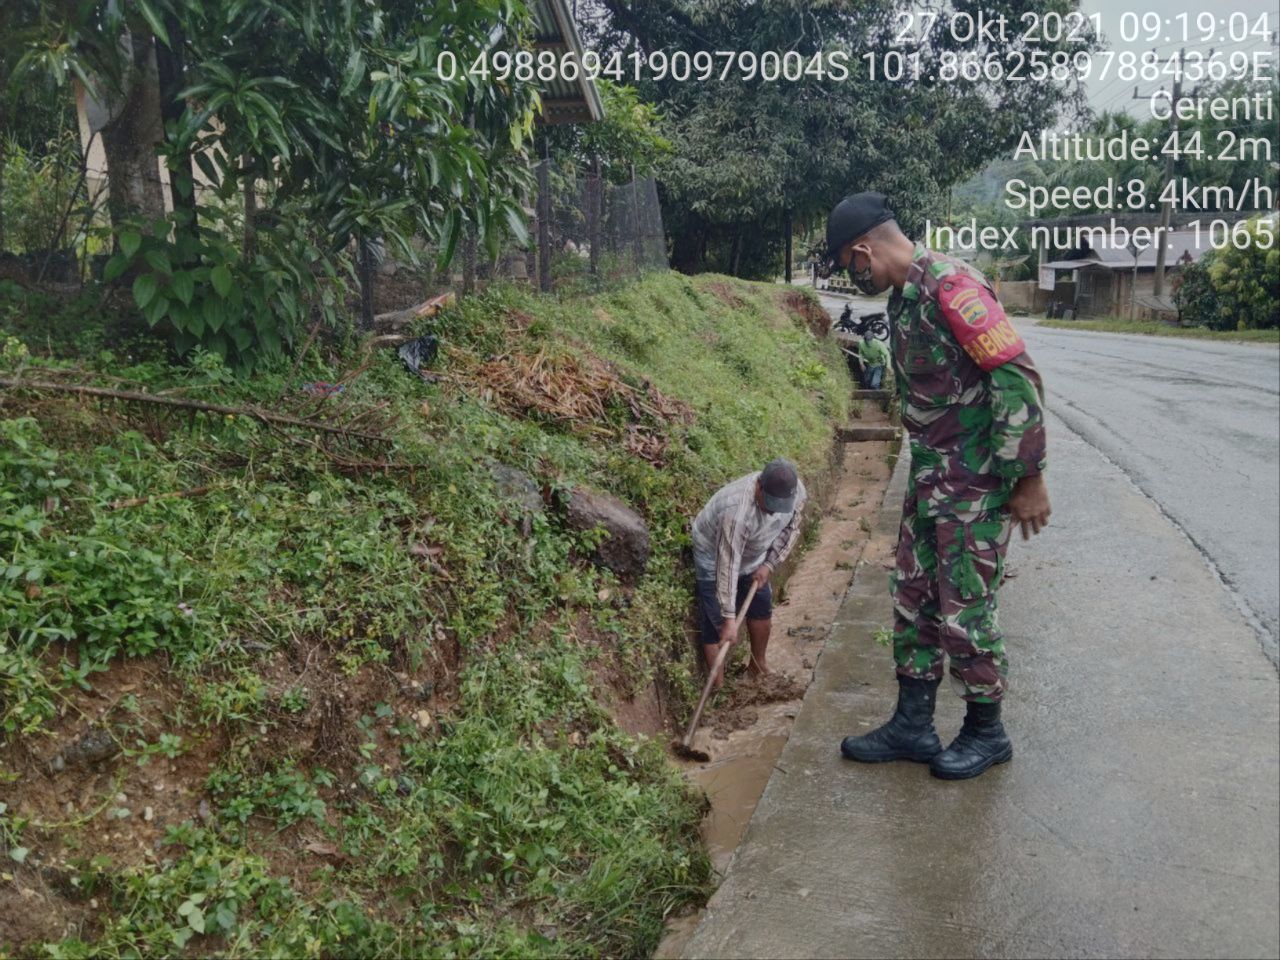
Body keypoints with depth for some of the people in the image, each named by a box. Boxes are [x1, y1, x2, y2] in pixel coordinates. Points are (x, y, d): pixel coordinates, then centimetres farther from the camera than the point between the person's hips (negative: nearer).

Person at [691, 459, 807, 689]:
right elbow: (727, 565, -39)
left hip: (753, 554, 6)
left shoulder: (795, 491, -24)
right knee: (715, 622, -7)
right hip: (715, 554, -6)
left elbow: (791, 529, -4)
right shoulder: (737, 511, -43)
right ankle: (718, 688, 1)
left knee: (761, 607, 15)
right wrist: (729, 618, -37)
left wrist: (769, 565, -13)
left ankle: (758, 665, 38)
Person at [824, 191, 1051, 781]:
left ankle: (986, 732, 21)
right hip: (930, 481, 10)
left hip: (976, 486, -9)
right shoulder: (903, 297, 11)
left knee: (962, 612, 1)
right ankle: (912, 725, 26)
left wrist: (1026, 477, -20)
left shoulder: (950, 286, -19)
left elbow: (1018, 379, -22)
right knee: (913, 600, 13)